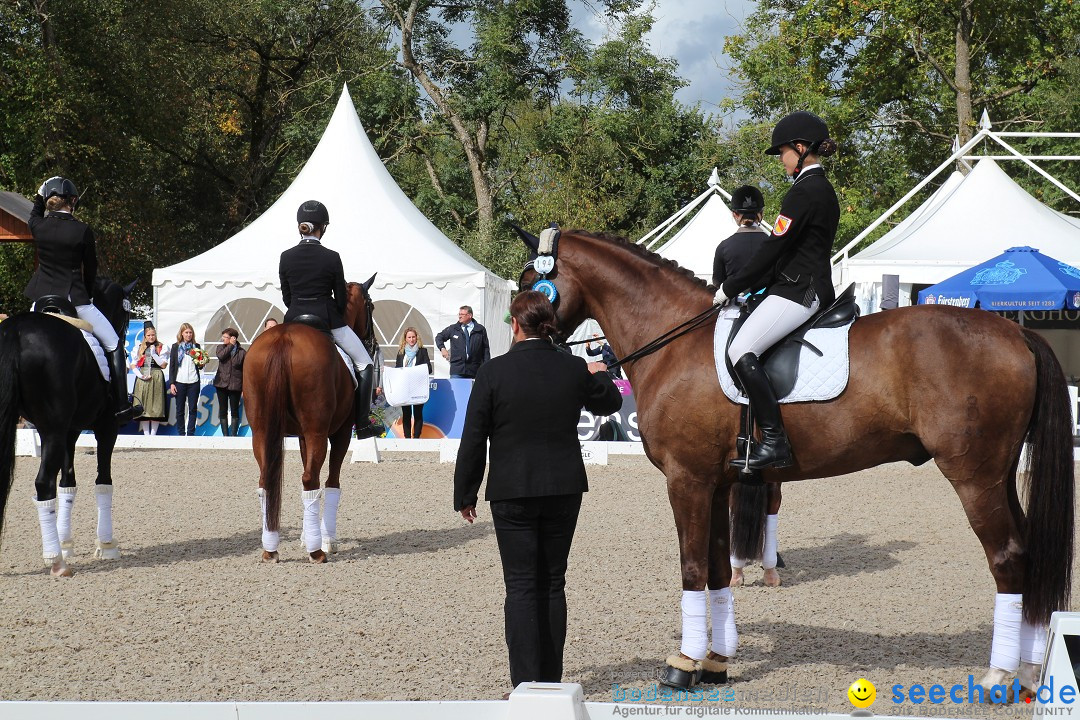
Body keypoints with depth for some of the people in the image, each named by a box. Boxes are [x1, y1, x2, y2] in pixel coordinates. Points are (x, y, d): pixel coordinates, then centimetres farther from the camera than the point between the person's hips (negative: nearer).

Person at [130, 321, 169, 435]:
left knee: (155, 406, -5)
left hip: (156, 378, -2)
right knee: (143, 407, -1)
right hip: (142, 379, 2)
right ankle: (146, 434, 2)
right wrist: (139, 375, -7)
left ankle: (153, 433, -1)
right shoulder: (138, 348, 12)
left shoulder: (162, 347, 6)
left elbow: (164, 365, -1)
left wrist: (154, 354, -9)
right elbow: (133, 364, 9)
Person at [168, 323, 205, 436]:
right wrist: (171, 383, -3)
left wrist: (201, 364, -8)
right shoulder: (175, 347, 5)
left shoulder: (196, 346, 8)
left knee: (193, 409, 0)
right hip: (180, 382, -1)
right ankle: (181, 433, 11)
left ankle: (191, 433, 4)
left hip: (194, 382, 1)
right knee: (180, 409, 4)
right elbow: (172, 366, 4)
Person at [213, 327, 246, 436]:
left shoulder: (242, 352, 1)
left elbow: (245, 369, 1)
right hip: (222, 383, 2)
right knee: (223, 410, 4)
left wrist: (245, 386, -4)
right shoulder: (221, 348, 8)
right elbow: (221, 356, -15)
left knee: (235, 411, 3)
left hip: (235, 385, -2)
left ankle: (234, 434, 8)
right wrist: (231, 345, -9)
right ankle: (225, 434, 9)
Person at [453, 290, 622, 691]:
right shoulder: (574, 369, -2)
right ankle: (551, 680, 15)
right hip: (565, 490, 3)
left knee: (521, 586, 1)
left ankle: (525, 683, -3)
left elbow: (473, 442, -6)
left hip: (511, 493, -3)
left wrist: (465, 495, 4)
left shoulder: (493, 372, -10)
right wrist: (600, 376, 40)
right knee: (553, 584, 11)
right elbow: (609, 404, 20)